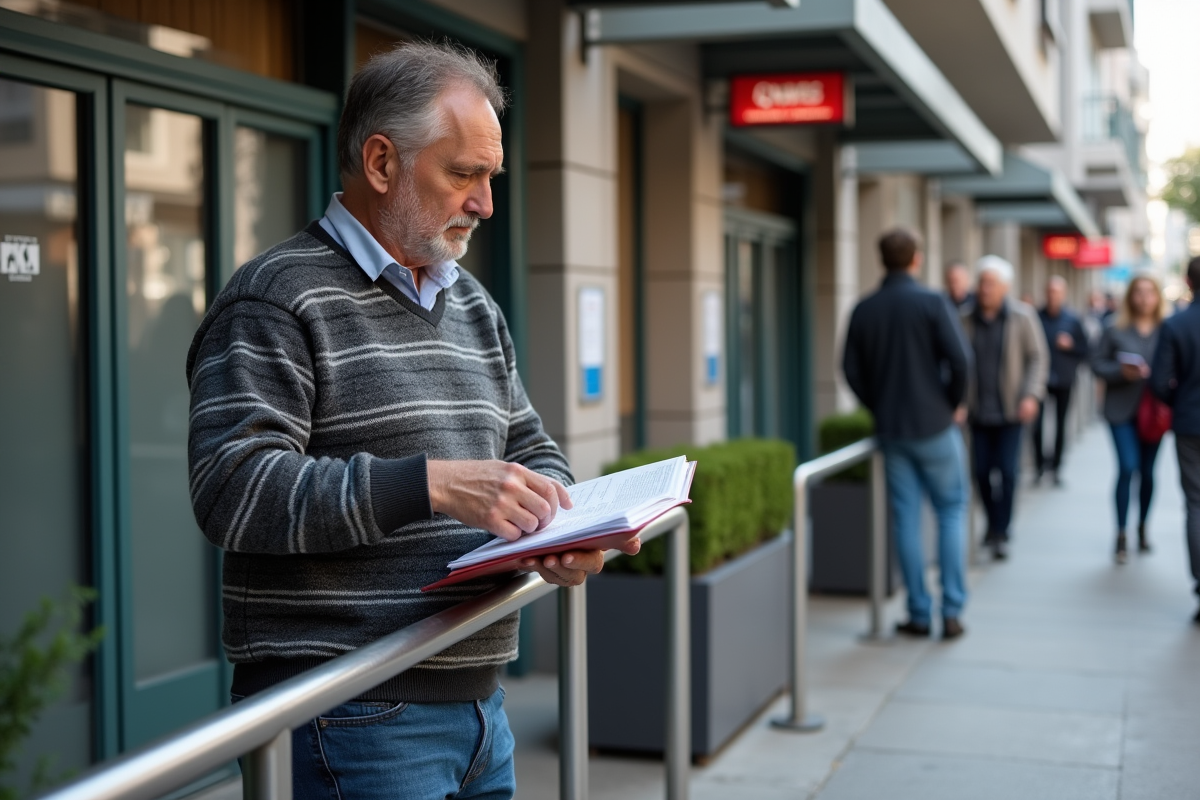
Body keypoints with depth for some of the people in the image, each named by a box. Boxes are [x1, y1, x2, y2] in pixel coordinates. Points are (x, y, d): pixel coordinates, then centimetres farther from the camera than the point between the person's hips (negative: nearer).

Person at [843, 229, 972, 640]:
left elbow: (852, 370, 2)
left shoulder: (864, 310, 2)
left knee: (906, 517, 8)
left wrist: (879, 407, 13)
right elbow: (959, 359, -17)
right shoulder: (932, 303, -10)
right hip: (935, 425, -3)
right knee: (951, 510, 9)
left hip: (891, 429, 3)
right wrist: (953, 403, -1)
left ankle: (919, 613, 11)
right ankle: (952, 611, 5)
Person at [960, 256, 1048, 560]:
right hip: (979, 410, 3)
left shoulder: (1022, 317, -3)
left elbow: (1038, 358, -1)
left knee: (1007, 471, -6)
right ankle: (993, 522, 26)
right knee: (982, 471, 5)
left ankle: (1001, 533, 4)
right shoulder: (968, 320, 2)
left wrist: (1032, 395, -12)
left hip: (1011, 410, -2)